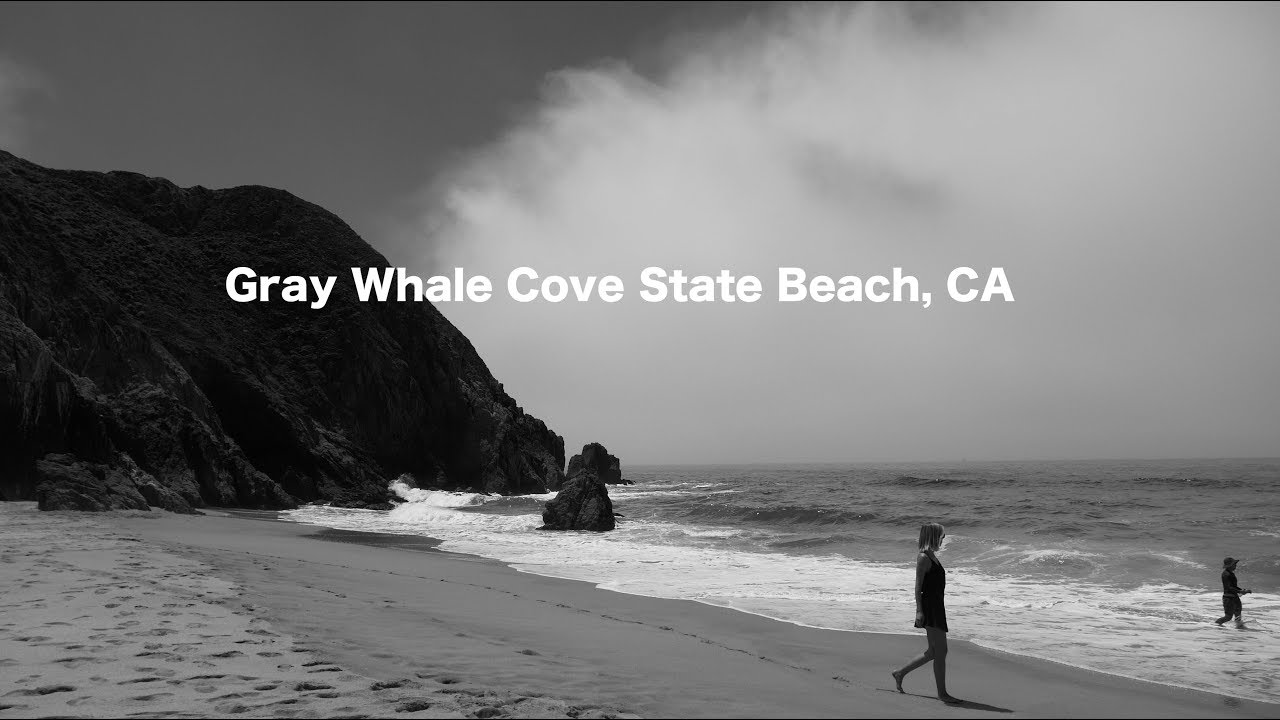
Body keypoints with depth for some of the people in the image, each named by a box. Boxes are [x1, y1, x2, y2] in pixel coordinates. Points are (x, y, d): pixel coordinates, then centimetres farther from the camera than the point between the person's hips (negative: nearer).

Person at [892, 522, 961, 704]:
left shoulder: (932, 556, 17)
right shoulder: (923, 558, -11)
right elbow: (918, 586, -16)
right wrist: (919, 610, -22)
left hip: (937, 607, 10)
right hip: (929, 608, -10)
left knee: (934, 652, 14)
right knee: (940, 651, -7)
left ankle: (900, 673, 24)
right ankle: (942, 692, 0)